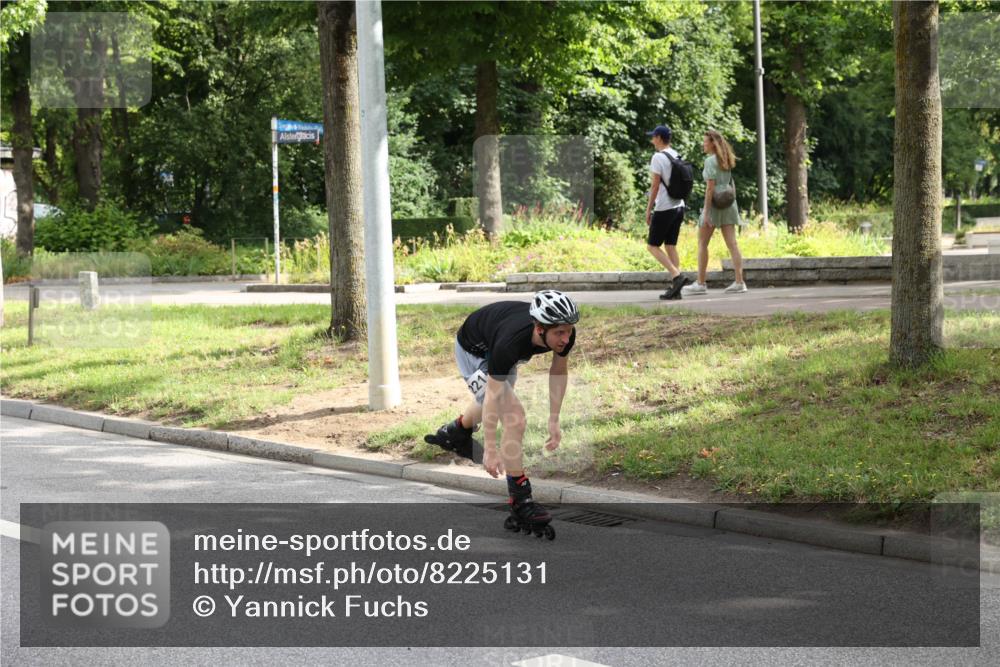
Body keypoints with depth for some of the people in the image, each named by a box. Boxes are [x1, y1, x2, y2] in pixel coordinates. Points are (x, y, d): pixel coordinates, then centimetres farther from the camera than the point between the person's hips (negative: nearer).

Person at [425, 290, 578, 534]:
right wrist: (490, 450, -35)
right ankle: (520, 501, -12)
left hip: (496, 345, 7)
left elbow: (559, 369, -10)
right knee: (514, 416, -20)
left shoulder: (565, 333, -30)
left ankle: (456, 431, 65)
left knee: (503, 403, 33)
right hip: (474, 351, -7)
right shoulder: (511, 342, -46)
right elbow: (492, 397, -37)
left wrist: (554, 420, -9)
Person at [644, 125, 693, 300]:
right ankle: (675, 289, 4)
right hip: (679, 206, 8)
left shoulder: (658, 157, -12)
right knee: (671, 245, 10)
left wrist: (648, 210, -9)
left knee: (652, 246, 0)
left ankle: (677, 276, -15)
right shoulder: (677, 156, 12)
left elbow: (655, 186, -15)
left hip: (664, 208, -8)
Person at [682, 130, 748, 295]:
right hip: (728, 203, 8)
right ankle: (739, 282, -3)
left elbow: (710, 187, -16)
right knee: (732, 243, 3)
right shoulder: (725, 161, 14)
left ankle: (700, 284, 2)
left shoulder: (710, 161, -11)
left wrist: (706, 212, -17)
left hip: (714, 203, -8)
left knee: (702, 244, 1)